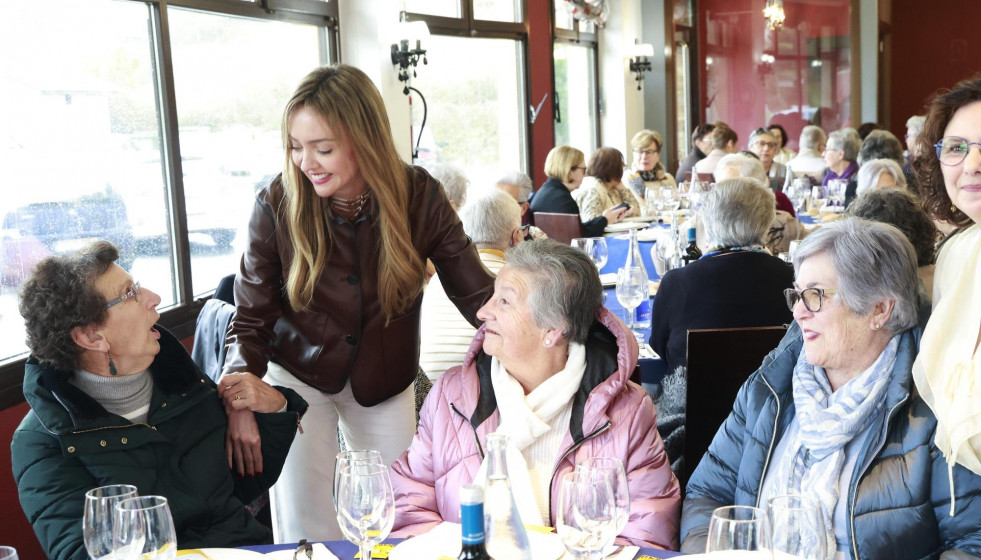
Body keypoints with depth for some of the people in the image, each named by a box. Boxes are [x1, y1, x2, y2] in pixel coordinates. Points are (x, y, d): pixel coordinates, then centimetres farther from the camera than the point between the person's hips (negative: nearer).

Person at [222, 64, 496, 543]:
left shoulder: (418, 196, -18)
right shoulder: (276, 204, -19)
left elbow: (475, 292, -13)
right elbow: (251, 318, -12)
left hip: (384, 382, 2)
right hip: (296, 375, -1)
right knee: (303, 530, -4)